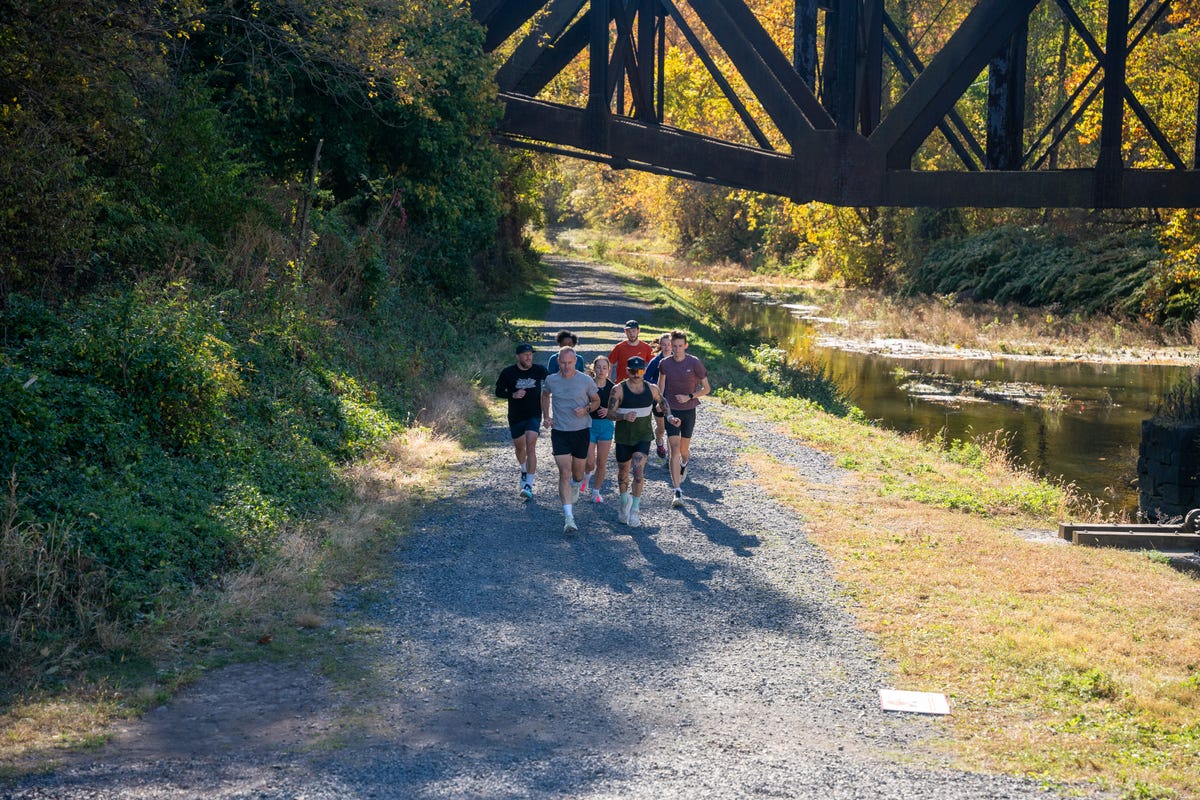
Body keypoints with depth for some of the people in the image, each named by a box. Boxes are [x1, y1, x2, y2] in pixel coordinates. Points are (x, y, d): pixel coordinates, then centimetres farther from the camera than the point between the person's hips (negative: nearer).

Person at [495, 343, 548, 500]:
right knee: (519, 447, 17)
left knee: (530, 447, -16)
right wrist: (513, 395, -18)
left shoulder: (539, 370, -5)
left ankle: (528, 485, -18)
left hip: (534, 415, -2)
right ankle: (524, 471, 49)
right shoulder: (508, 372, -7)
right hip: (515, 417, 2)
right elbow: (498, 392, 0)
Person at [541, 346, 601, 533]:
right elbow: (545, 396, 21)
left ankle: (575, 487, 52)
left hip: (581, 431, 1)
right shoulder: (551, 380, -2)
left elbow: (596, 401, 8)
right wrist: (546, 416, 8)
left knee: (578, 474, 13)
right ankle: (568, 517, -15)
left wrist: (586, 409, -12)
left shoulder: (586, 380, -6)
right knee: (564, 472, -12)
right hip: (559, 432, 0)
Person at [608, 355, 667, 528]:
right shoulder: (618, 389, -10)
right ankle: (624, 501, 40)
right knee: (623, 471, 14)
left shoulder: (651, 389, -1)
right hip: (623, 437, 0)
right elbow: (611, 413, -12)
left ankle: (635, 509, -5)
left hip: (643, 436, 0)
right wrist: (624, 416, -30)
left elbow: (662, 402, 19)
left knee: (638, 471, -15)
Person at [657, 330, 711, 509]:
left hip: (689, 410, 0)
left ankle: (683, 464, 52)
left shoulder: (694, 363, -7)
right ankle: (677, 492, -12)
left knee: (684, 449, 13)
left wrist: (690, 397, -14)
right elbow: (660, 391, 1)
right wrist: (667, 414, -8)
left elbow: (707, 388, 0)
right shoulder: (665, 364, -4)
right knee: (674, 449, -10)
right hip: (671, 412, 0)